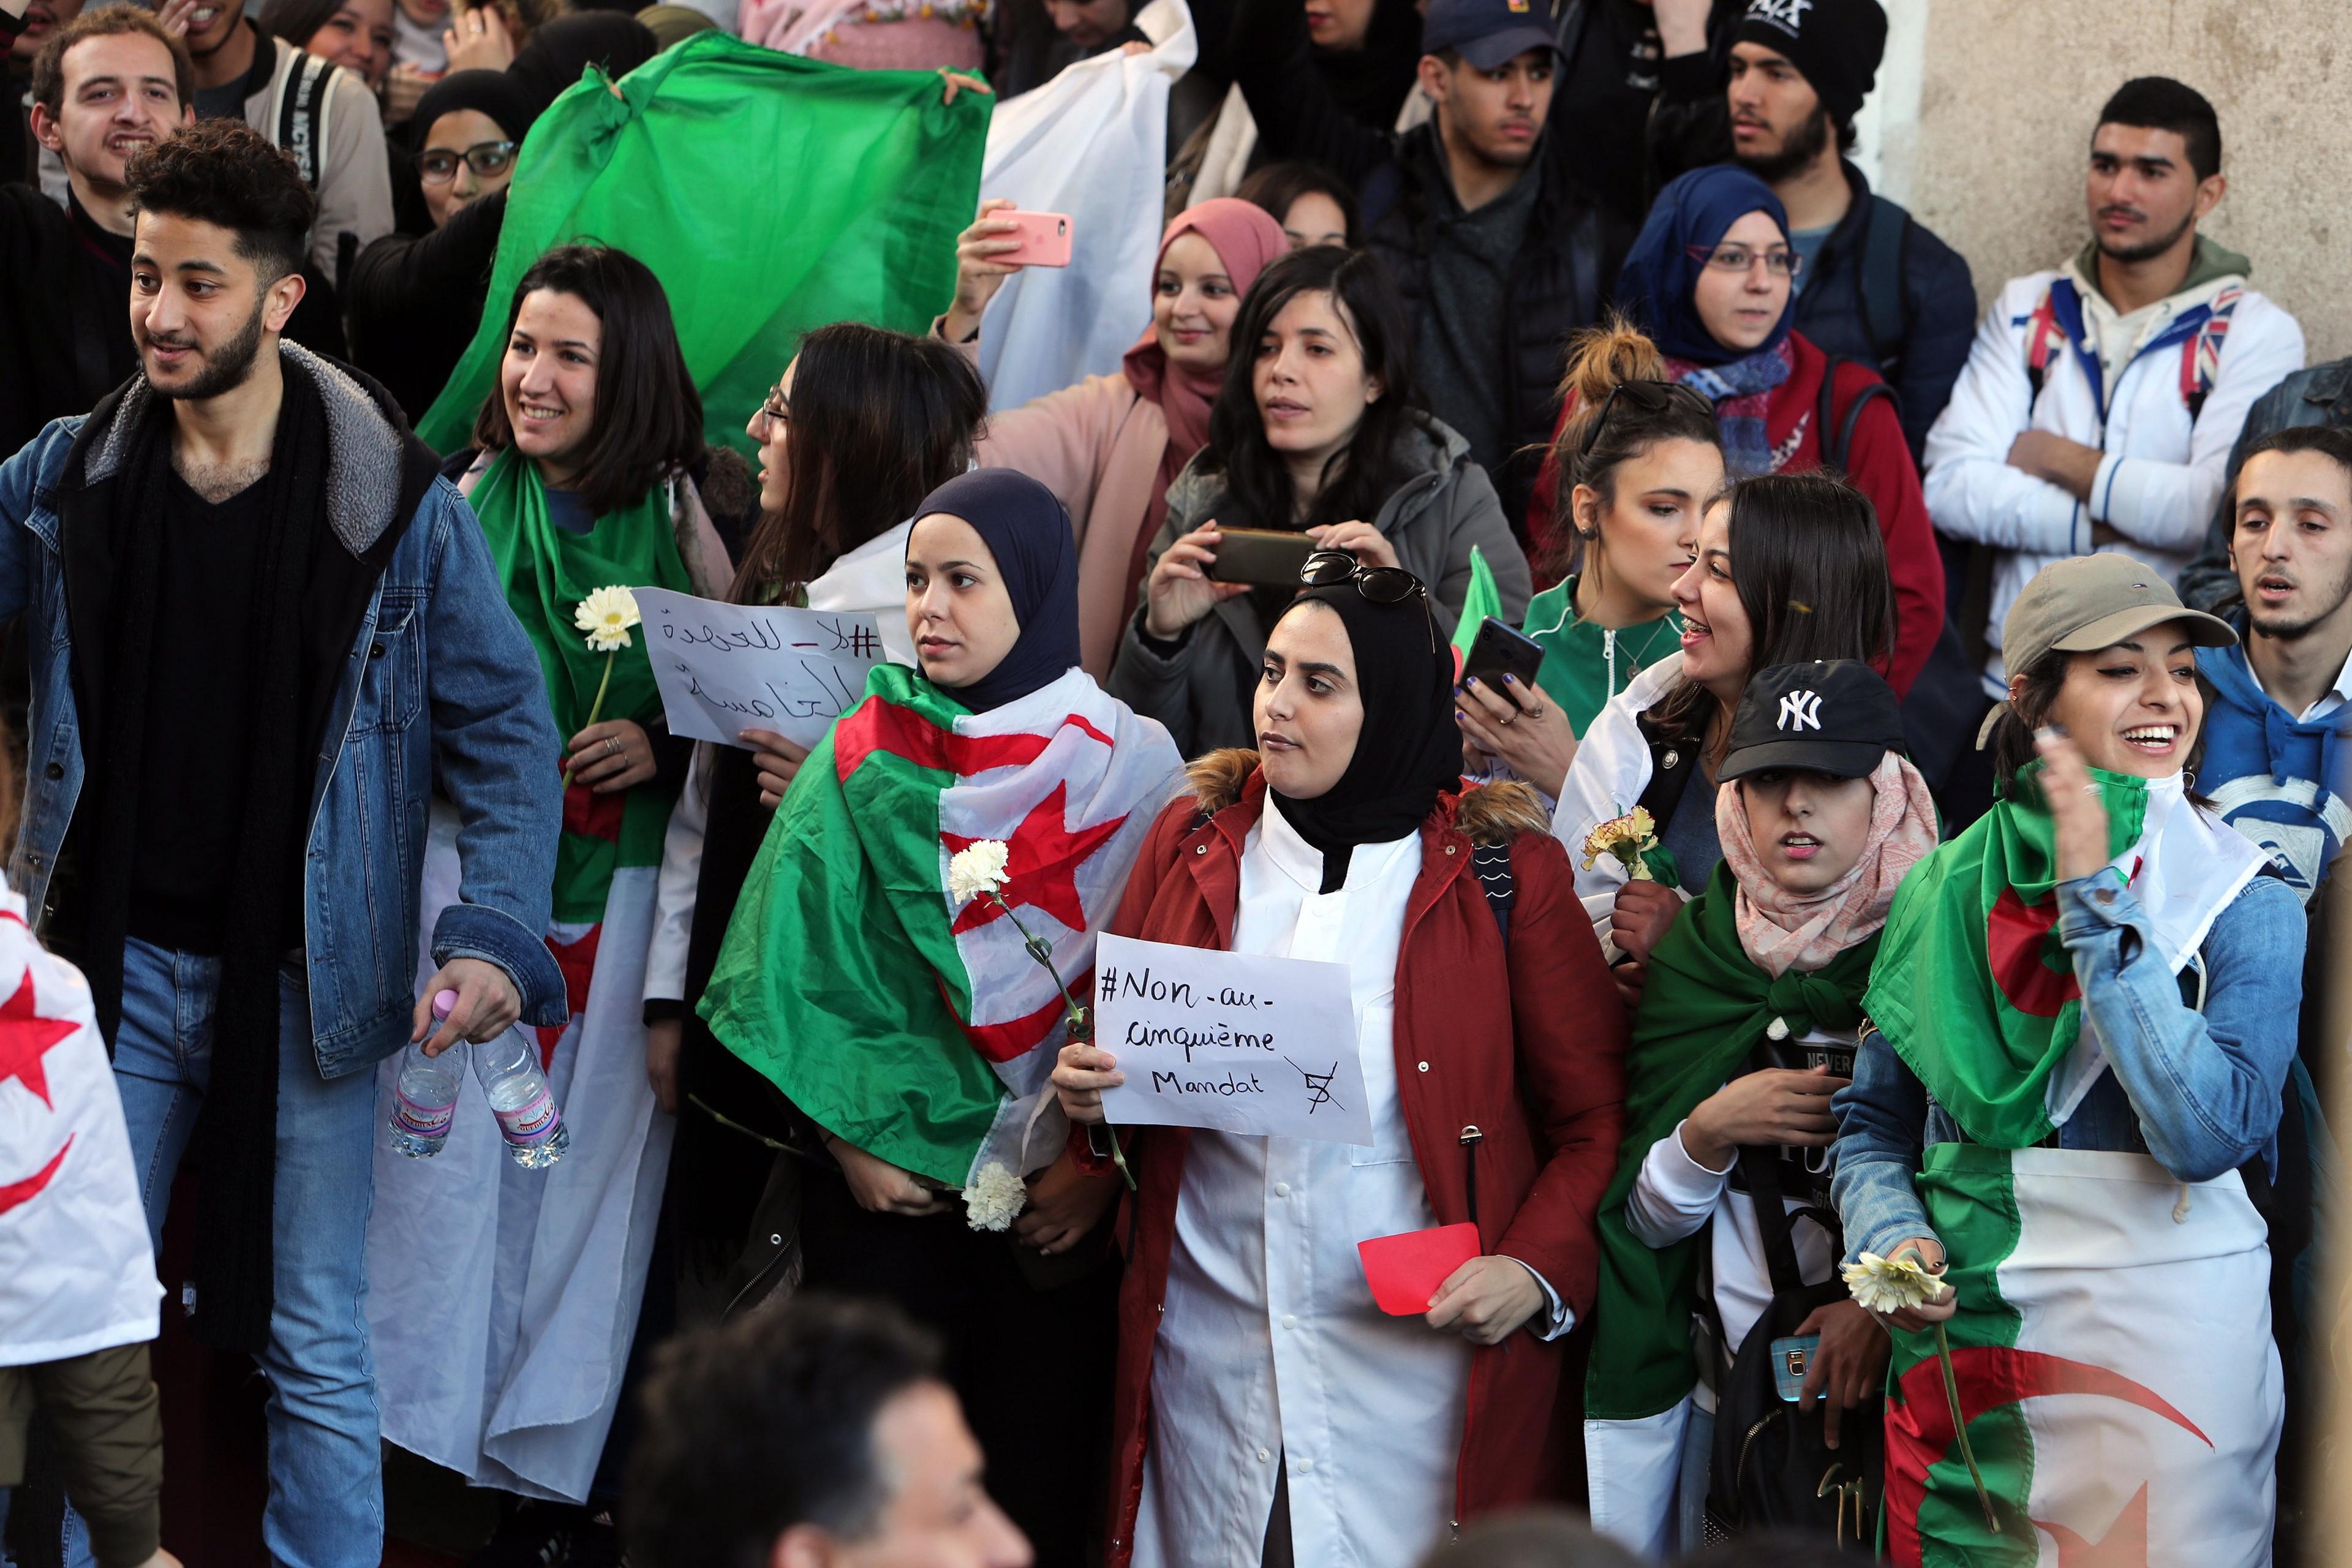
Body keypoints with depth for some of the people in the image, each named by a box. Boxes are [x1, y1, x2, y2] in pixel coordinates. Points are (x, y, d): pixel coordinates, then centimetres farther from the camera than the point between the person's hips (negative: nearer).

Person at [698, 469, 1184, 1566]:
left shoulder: (1135, 766, -1)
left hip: (1066, 1200, -1)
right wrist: (852, 1139, -6)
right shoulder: (862, 763, 3)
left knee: (1039, 1470, 1)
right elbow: (801, 972, 1)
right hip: (887, 1184, 1)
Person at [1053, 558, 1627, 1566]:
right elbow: (1120, 1052, 16)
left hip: (1418, 1360, -3)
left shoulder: (1501, 872, -2)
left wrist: (1537, 1269, -14)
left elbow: (1595, 1119, 1)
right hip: (1210, 1358, 3)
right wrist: (1090, 1092, -6)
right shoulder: (1195, 841, 7)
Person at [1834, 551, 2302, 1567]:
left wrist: (2099, 903, -19)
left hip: (2165, 1355, -2)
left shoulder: (2246, 904, -4)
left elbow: (2206, 1133, -19)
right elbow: (1873, 1122, 14)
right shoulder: (1943, 893, 5)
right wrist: (1893, 1240, -7)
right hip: (1959, 1348, 3)